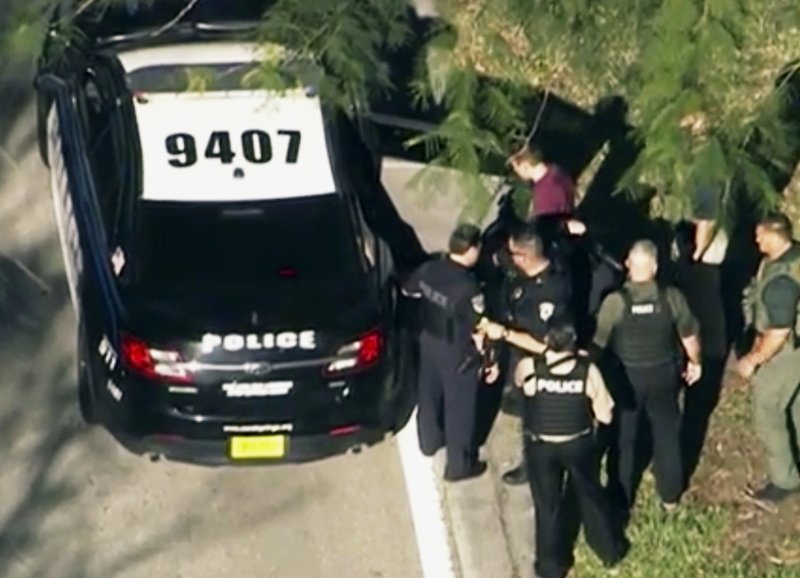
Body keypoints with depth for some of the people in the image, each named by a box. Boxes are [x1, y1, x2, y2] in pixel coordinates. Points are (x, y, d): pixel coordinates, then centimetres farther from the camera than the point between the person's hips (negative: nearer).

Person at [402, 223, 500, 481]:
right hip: (457, 353, -7)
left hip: (429, 341, 7)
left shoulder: (429, 268, -12)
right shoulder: (468, 287, -32)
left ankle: (429, 441, 52)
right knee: (459, 408, 12)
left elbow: (407, 290, 9)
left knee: (430, 393, 28)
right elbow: (479, 332, -25)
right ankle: (459, 465, 27)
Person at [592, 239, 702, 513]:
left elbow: (598, 343, -14)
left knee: (623, 438, 17)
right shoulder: (672, 297, -16)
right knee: (667, 434, 21)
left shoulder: (615, 301, -22)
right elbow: (689, 335, -3)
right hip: (663, 374, 1)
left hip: (626, 376, -1)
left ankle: (621, 500, 29)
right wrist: (695, 362, 16)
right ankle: (670, 496, 34)